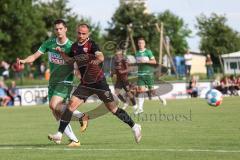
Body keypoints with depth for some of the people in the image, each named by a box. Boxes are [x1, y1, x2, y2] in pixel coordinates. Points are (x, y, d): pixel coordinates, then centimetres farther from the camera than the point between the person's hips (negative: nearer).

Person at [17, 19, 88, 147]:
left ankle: (81, 116, -13)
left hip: (65, 82, -5)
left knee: (54, 105, -28)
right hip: (53, 82, 5)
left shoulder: (71, 46, -8)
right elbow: (35, 56, 0)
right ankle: (74, 140, 7)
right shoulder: (49, 43, 3)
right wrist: (24, 61, -16)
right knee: (58, 115, 1)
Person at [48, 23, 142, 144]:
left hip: (99, 82, -5)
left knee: (112, 108, 1)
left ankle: (134, 127, 18)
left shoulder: (91, 45, -12)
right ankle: (59, 134, -9)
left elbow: (101, 57, -30)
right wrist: (62, 53, 7)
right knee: (71, 104, -10)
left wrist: (97, 60, -52)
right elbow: (70, 61, 23)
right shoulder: (74, 47, 8)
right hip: (85, 84, 5)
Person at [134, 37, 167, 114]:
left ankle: (161, 97, 29)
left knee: (152, 90, -1)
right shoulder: (137, 53, 12)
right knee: (141, 90, -6)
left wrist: (146, 61, -19)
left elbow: (154, 62, -7)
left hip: (149, 73, -4)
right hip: (140, 74, 4)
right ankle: (140, 108, -6)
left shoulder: (148, 52, -4)